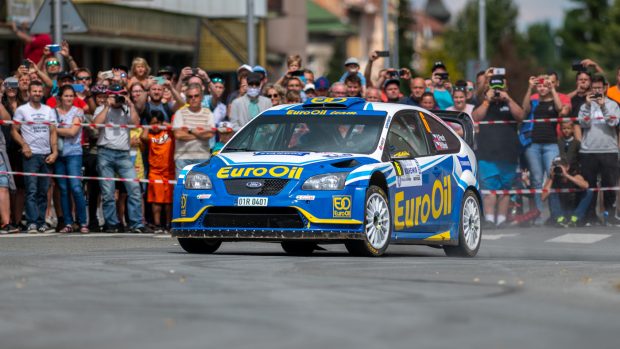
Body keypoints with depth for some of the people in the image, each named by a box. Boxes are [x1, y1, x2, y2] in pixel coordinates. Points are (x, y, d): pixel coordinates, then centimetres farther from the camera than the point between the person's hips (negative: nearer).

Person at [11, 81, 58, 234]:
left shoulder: (48, 110, 14)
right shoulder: (21, 110, 3)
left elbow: (53, 132, 12)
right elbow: (14, 131, 1)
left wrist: (54, 152, 2)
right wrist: (24, 145, -14)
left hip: (46, 155, 4)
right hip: (31, 155, -4)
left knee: (43, 191, 4)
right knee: (31, 191, -10)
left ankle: (41, 222, 7)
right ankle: (32, 223, -13)